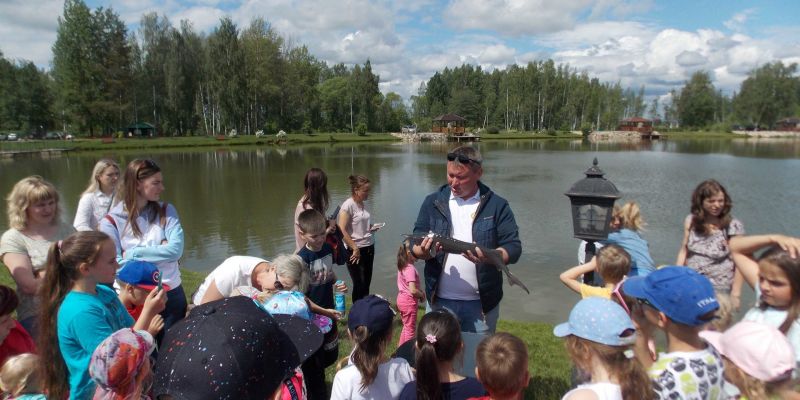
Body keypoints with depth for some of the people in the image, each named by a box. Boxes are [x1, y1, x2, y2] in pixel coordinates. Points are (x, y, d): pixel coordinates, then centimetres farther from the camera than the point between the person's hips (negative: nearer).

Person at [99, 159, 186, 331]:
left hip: (172, 294, 2)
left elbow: (176, 250, -13)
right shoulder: (111, 221, -8)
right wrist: (159, 251, -14)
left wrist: (132, 254, -14)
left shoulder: (166, 211, -1)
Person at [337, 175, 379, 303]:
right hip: (356, 251, -7)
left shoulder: (363, 204, 8)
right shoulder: (348, 205, -15)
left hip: (369, 248, 7)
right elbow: (342, 231, -19)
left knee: (366, 284, 13)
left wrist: (371, 228, 3)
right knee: (359, 285, 0)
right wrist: (355, 249, -17)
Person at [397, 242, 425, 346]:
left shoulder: (402, 267, 5)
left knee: (406, 327, 22)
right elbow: (413, 290, -28)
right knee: (410, 329, 4)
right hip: (409, 301, -9)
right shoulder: (410, 269, -23)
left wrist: (420, 291, 5)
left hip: (401, 298, 9)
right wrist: (422, 295, -10)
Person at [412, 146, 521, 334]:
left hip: (481, 304, -1)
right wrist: (423, 251, -21)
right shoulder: (433, 202, 2)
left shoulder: (497, 206, -2)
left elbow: (513, 248, -6)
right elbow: (416, 245, 3)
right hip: (440, 301, 1)